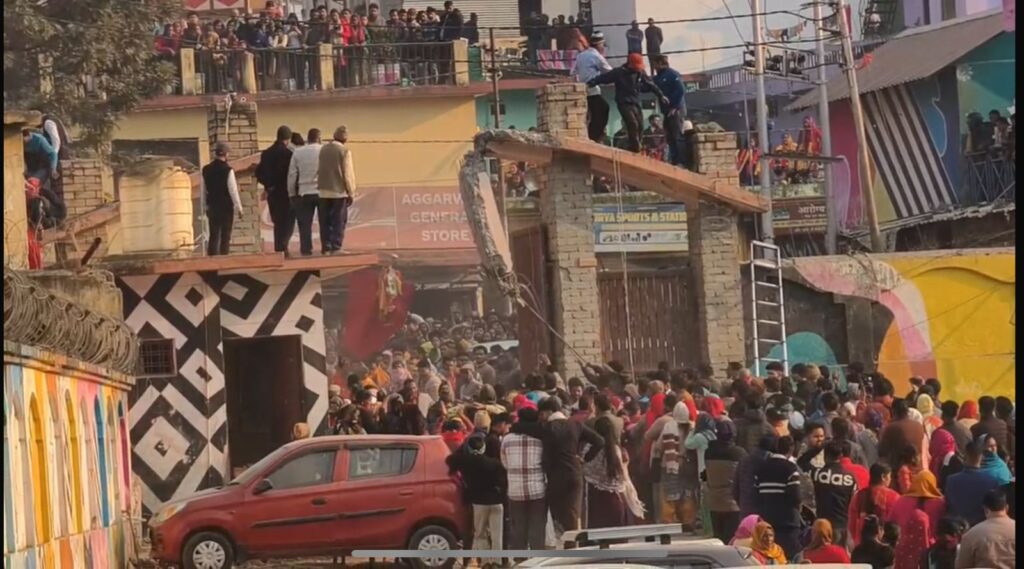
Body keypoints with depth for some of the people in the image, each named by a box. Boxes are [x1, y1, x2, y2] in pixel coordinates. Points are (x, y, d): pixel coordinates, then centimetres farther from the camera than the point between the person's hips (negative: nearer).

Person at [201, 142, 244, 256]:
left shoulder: (206, 170, 4)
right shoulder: (228, 170, -13)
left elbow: (203, 190, 11)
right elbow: (233, 190, -13)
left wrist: (207, 205, 21)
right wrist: (238, 208, -7)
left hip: (212, 207, 5)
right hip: (226, 207, -5)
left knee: (213, 236, 10)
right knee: (225, 236, -1)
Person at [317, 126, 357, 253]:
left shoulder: (323, 149, 6)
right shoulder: (344, 151, -9)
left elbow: (319, 170, 8)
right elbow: (348, 173, -9)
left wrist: (320, 185, 13)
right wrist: (351, 193, -2)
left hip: (324, 191, 4)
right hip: (339, 191, -4)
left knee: (325, 222, 9)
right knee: (339, 222, 1)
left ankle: (326, 248, 7)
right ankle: (335, 248, -5)